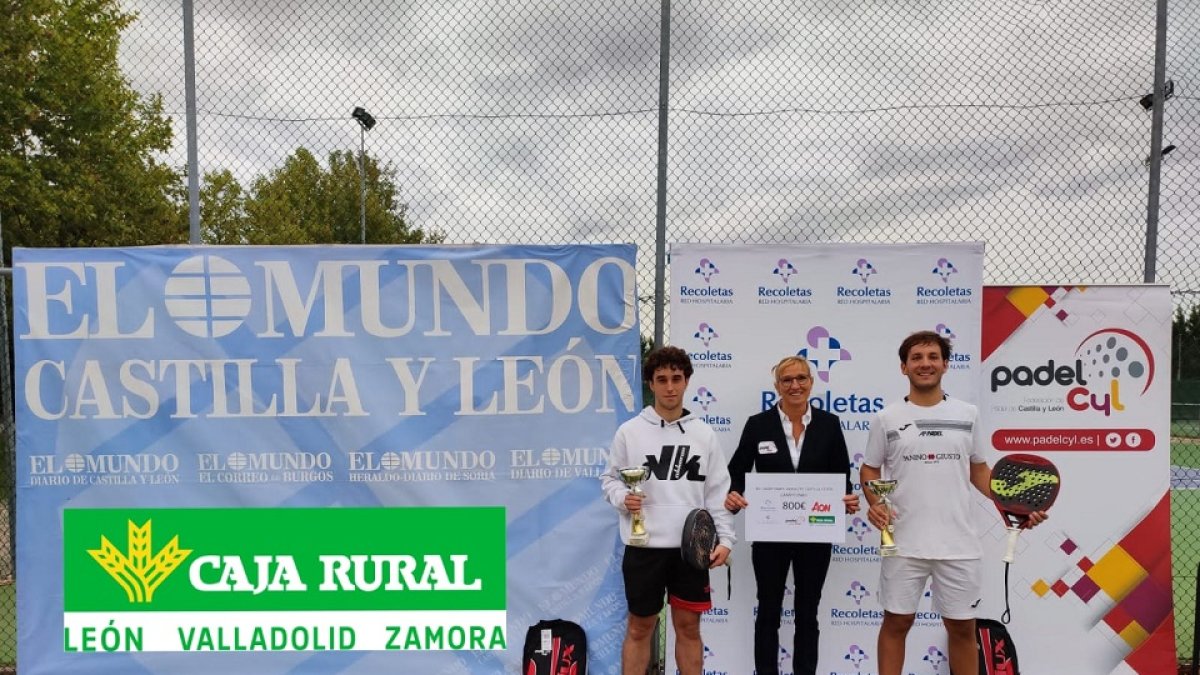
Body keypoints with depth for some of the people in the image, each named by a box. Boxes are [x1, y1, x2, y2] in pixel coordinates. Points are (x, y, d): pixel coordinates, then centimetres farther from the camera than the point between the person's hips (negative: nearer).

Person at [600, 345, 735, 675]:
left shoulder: (704, 434, 3)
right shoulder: (629, 431, -2)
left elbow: (718, 491, 5)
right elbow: (610, 478, 4)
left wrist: (725, 538, -2)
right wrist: (622, 498, -16)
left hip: (691, 547, 2)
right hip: (644, 546, -1)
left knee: (689, 626, 12)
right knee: (639, 628, 10)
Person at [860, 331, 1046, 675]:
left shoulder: (967, 414, 5)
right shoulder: (886, 418, 0)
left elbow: (979, 470, 13)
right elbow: (869, 469, 7)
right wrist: (874, 503, -11)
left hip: (958, 544, 2)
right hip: (903, 543, -1)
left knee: (962, 627, 13)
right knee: (896, 623, 9)